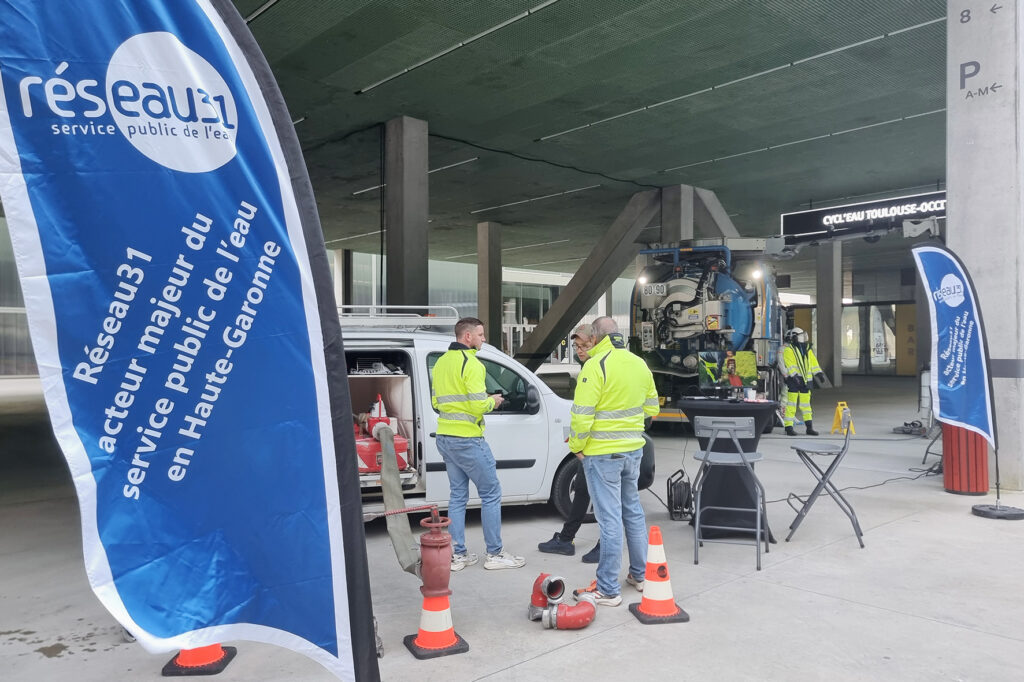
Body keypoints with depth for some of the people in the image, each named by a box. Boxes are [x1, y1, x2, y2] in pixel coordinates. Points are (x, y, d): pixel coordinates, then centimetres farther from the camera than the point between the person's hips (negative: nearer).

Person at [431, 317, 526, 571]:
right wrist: (493, 401, -3)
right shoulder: (471, 363, -15)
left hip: (444, 438, 9)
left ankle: (458, 554, 18)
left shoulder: (441, 362, 12)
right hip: (467, 440, -9)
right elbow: (479, 406, -21)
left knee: (458, 495, 15)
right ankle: (495, 554, 10)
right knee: (491, 493, 3)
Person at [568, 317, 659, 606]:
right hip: (633, 449, 7)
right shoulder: (639, 364, 6)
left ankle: (608, 590, 6)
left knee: (610, 519, -3)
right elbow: (652, 408, 15)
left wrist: (577, 446, -6)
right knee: (633, 511, 19)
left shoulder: (596, 365, -17)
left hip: (602, 454, -7)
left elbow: (582, 414, -20)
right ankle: (640, 574, 32)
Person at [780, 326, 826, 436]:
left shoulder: (807, 349, 15)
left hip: (805, 380, 6)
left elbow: (813, 362, 13)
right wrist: (794, 376, -28)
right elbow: (790, 365, -17)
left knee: (806, 404, 10)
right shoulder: (788, 349, -6)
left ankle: (809, 427, 13)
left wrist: (819, 374, 2)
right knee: (791, 404, -5)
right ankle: (788, 427, 0)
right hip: (793, 381, -6)